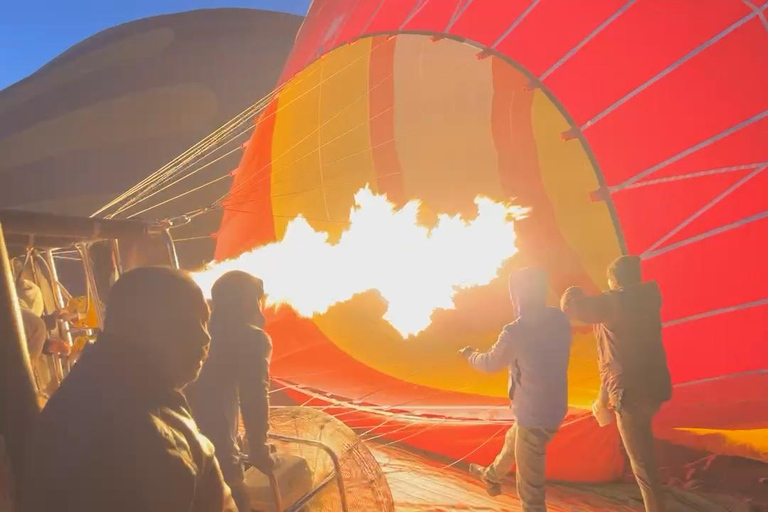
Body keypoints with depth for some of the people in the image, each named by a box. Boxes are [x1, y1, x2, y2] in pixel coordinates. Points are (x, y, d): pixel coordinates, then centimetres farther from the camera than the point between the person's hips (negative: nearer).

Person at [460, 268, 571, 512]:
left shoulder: (516, 332, -24)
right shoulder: (559, 320, -5)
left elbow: (490, 364, -6)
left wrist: (470, 355, 15)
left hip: (534, 416, -8)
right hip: (554, 407, 8)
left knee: (530, 486, 6)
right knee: (512, 441, 34)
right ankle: (492, 476, 61)